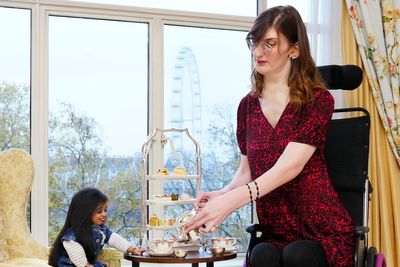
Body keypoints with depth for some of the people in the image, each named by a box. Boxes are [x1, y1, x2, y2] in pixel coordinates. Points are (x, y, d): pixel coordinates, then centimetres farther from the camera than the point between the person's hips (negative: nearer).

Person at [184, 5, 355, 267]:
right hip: (277, 236, 3)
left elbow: (290, 165, -20)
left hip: (324, 231, -3)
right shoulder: (248, 105, 9)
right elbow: (247, 170, 12)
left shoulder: (318, 100, -7)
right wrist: (222, 194, -11)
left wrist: (231, 201, -32)